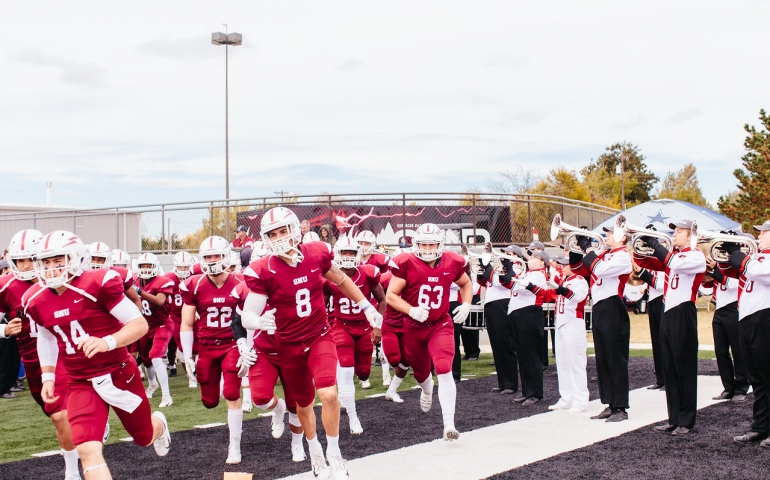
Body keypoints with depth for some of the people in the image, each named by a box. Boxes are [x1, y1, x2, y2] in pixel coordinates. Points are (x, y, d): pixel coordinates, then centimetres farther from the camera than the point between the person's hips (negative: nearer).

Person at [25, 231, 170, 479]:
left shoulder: (98, 284, -21)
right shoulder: (37, 301, -3)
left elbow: (140, 324, -20)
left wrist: (107, 342, -36)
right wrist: (47, 377, 11)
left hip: (119, 374, -3)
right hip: (81, 383, 3)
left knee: (144, 437, 19)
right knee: (88, 450, -19)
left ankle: (159, 424, 57)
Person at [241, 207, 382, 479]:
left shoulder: (317, 254, -11)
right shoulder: (263, 272, -18)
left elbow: (341, 281, 10)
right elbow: (247, 316, -21)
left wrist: (367, 307, 14)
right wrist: (260, 321, -44)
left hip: (319, 337, 0)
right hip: (289, 345, 0)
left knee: (328, 394, -20)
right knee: (303, 403, 15)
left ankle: (334, 454, 1)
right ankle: (315, 451, 43)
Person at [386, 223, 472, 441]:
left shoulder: (452, 263, -7)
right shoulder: (406, 263, -16)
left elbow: (466, 284, 14)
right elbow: (391, 296, -14)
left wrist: (466, 305, -5)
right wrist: (412, 311, -29)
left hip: (441, 325, 0)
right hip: (413, 327, 0)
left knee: (444, 371, -18)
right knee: (421, 372, 19)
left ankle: (449, 424, -17)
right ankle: (427, 391, 58)